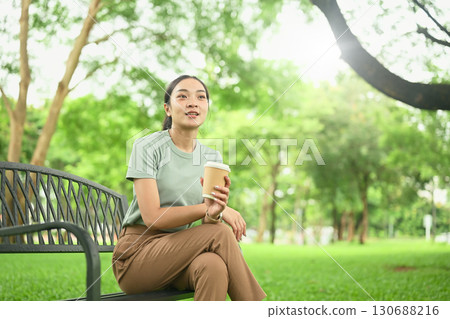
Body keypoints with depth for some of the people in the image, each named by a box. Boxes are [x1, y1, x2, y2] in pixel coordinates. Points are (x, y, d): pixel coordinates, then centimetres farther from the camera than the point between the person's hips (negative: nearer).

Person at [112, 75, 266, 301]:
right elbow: (152, 217, -16)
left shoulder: (212, 157, 8)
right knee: (221, 233, -27)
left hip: (179, 253, 4)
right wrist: (206, 208, -25)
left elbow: (206, 224, 1)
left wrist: (213, 213, -23)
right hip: (137, 254, -4)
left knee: (213, 264, -34)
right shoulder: (147, 147, -7)